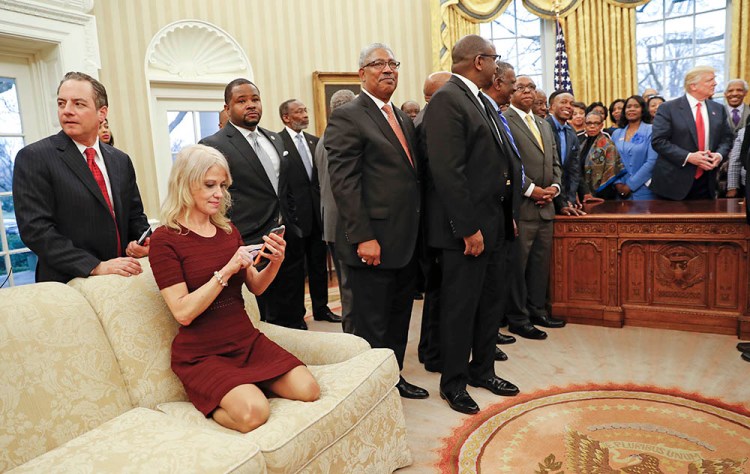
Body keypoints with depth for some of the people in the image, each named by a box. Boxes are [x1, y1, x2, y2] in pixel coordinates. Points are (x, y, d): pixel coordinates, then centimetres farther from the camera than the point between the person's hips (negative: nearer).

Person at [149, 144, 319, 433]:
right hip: (201, 354, -5)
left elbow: (256, 287, 11)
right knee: (253, 412, -28)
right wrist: (226, 270, -24)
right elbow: (183, 312, -17)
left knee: (308, 390, -15)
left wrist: (275, 263, -9)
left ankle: (246, 383, 8)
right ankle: (209, 403, 2)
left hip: (247, 342, 5)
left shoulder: (229, 230, 8)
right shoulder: (165, 240, -9)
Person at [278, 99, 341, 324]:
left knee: (319, 262, 14)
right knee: (295, 265, 6)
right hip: (294, 213, -6)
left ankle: (321, 308, 27)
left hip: (317, 211, 6)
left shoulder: (314, 141, 12)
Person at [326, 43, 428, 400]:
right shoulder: (347, 117, -8)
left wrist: (417, 232, 13)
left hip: (405, 241, 8)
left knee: (399, 320, 19)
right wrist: (363, 238, -21)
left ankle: (395, 378, 35)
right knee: (373, 327, 5)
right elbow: (343, 182, -16)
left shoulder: (404, 119, 17)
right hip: (373, 243, -8)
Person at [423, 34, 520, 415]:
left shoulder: (480, 101, 16)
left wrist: (508, 214, 14)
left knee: (491, 301, 17)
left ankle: (482, 369, 35)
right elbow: (448, 171, -21)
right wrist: (468, 228, -22)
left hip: (495, 223, 10)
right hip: (467, 227, -10)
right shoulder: (446, 100, -14)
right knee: (460, 306, 3)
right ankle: (453, 383, 21)